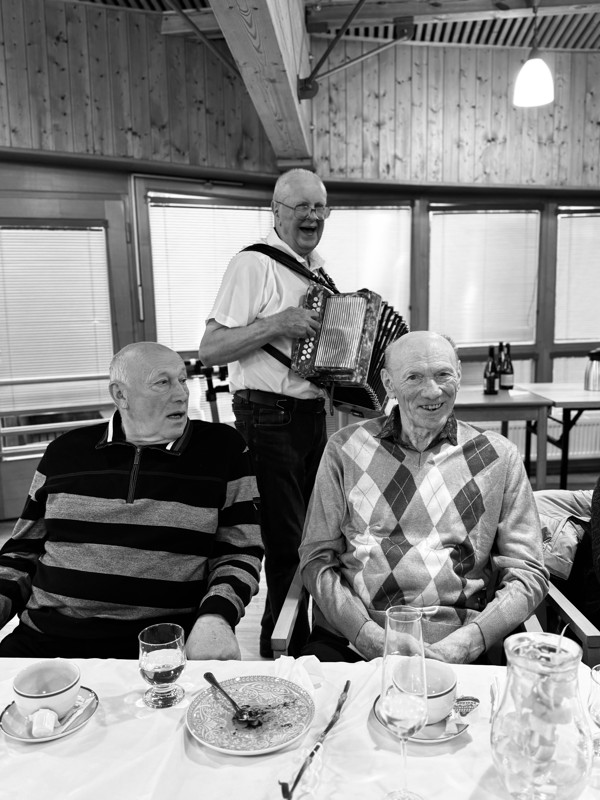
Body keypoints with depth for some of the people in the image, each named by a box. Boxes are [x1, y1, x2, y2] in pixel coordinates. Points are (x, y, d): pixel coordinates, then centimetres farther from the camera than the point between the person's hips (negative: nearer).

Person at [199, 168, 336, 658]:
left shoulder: (319, 271, 13)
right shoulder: (255, 264, -11)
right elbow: (210, 350, -17)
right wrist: (276, 324, -25)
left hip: (314, 413, 8)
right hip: (269, 419, -8)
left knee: (311, 529, 18)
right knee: (286, 540, 0)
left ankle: (292, 638, 37)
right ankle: (285, 646, 21)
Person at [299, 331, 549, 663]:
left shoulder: (498, 456, 7)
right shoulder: (345, 448, 7)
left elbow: (528, 574, 6)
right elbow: (316, 559, 5)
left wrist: (465, 643, -9)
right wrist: (370, 636, -9)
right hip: (350, 641, 0)